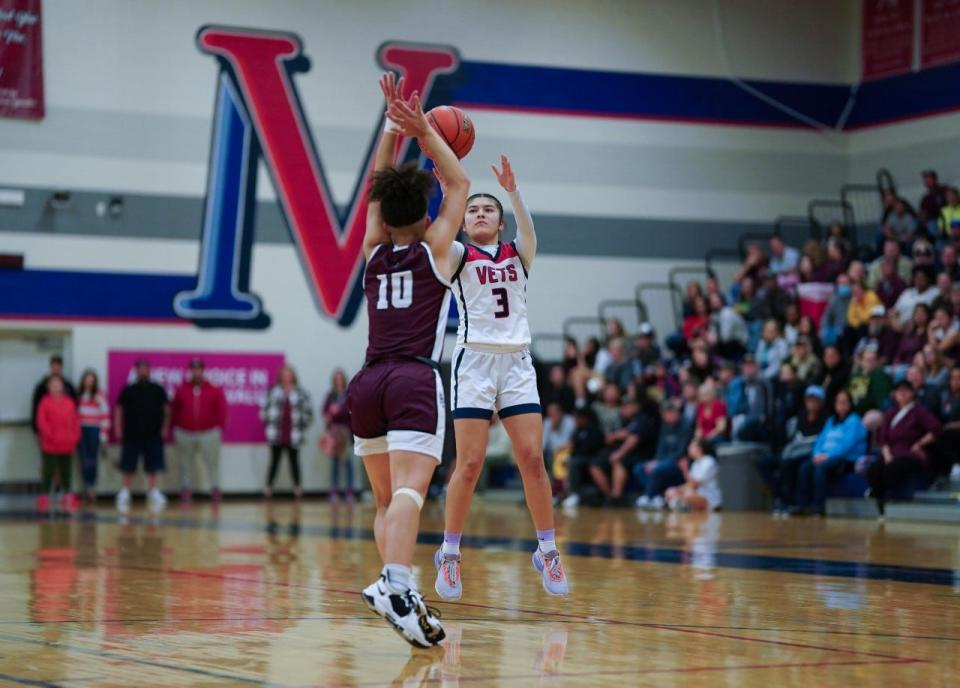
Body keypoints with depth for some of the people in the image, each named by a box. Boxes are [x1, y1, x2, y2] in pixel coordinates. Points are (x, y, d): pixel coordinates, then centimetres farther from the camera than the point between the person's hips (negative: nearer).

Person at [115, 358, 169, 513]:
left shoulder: (158, 390, 7)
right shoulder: (128, 390, 5)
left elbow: (166, 409, 12)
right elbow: (119, 409, 8)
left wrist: (165, 427, 3)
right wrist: (118, 428, -1)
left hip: (153, 435, 1)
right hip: (131, 435, 0)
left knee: (152, 468, 0)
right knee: (128, 468, 2)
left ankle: (154, 493, 4)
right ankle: (124, 495, 9)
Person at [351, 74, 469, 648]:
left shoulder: (374, 253, 15)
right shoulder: (435, 250, 7)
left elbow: (376, 190, 30)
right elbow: (458, 183, 19)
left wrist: (394, 128, 31)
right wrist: (423, 131, 18)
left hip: (369, 383, 5)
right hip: (416, 380, -4)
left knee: (387, 500, 14)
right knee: (409, 489, -21)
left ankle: (401, 591, -4)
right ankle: (396, 585, -42)